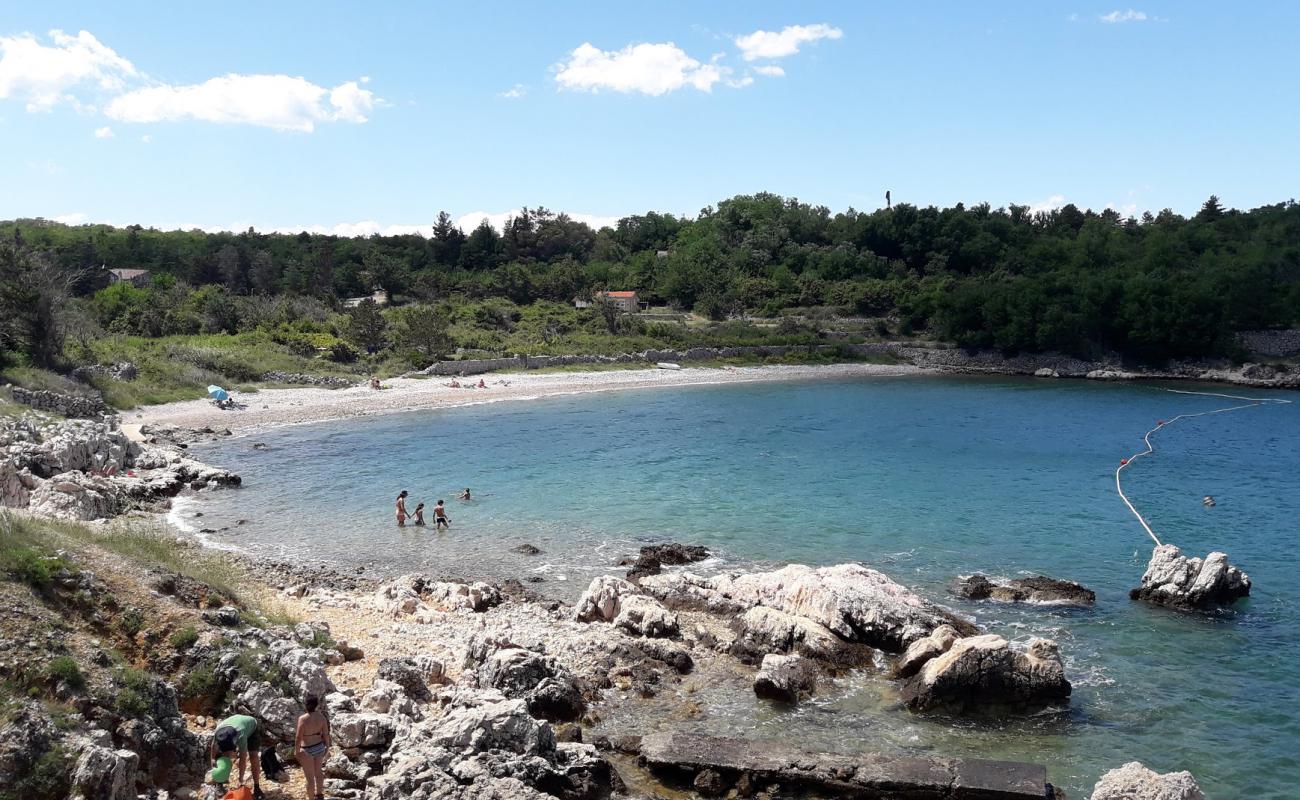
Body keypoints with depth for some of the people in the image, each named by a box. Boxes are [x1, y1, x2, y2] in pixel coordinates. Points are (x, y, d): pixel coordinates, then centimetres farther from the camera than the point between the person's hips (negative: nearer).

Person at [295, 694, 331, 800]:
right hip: (319, 747, 5)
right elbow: (326, 733, -3)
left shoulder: (303, 719, -25)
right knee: (318, 772, 25)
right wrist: (327, 745, 13)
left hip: (307, 750, -5)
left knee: (310, 777, 9)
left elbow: (298, 737, -19)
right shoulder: (321, 717, -13)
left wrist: (296, 750, -4)